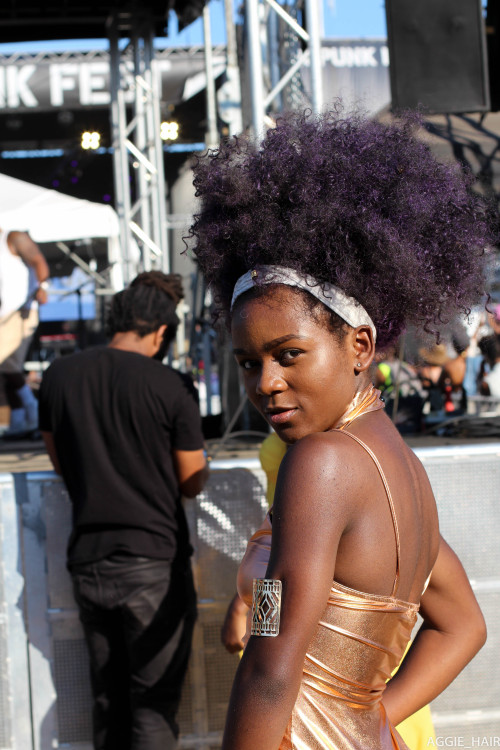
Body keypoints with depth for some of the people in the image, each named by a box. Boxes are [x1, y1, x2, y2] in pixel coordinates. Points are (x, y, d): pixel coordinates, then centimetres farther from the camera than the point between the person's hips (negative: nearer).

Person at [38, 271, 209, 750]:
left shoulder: (58, 377, 1)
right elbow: (192, 482, -2)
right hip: (154, 563, -4)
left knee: (108, 700, 16)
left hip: (87, 561, 4)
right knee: (154, 705, 3)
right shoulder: (170, 387, -12)